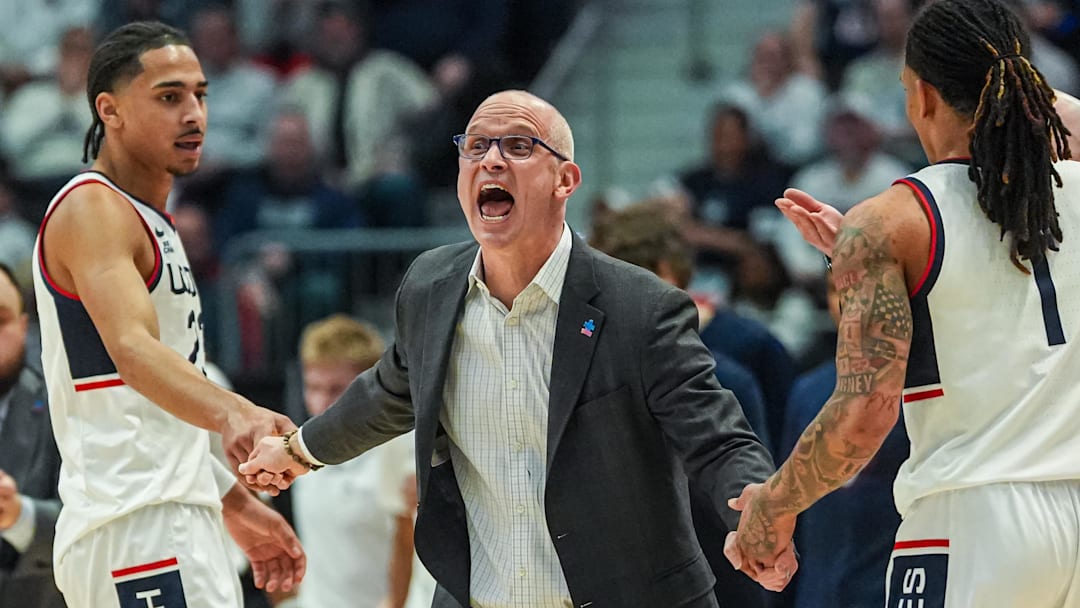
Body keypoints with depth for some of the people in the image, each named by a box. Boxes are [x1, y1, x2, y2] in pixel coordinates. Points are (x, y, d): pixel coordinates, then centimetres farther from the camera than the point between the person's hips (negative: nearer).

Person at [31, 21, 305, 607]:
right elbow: (132, 350, -29)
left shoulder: (148, 220, 21)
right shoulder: (91, 209, -10)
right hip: (137, 531, -10)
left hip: (174, 524, 10)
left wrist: (235, 504, 29)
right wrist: (230, 413, -45)